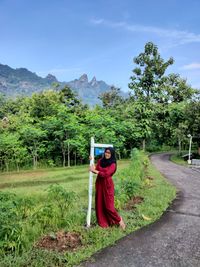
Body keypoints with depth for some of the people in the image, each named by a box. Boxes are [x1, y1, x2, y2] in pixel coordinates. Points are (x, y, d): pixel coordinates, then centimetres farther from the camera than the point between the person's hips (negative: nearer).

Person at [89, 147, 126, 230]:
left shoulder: (113, 164, -10)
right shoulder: (100, 161, 6)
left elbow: (106, 174, -19)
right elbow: (96, 170, 1)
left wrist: (95, 171, -18)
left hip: (107, 185, -5)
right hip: (99, 184, 5)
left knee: (108, 205, -3)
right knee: (99, 204, 8)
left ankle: (119, 219, 18)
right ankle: (102, 222, 22)